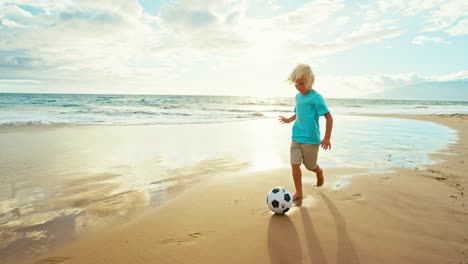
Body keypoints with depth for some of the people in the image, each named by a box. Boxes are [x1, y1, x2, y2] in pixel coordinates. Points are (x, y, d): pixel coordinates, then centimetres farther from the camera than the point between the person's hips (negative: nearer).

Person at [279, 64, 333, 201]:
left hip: (311, 139, -5)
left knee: (310, 166, 11)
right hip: (296, 137, 5)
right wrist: (289, 119, 31)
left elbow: (329, 117, -16)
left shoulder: (316, 97, -15)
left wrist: (327, 138, -19)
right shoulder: (298, 96, 6)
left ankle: (319, 172, 45)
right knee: (295, 164, -3)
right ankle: (298, 191, 11)